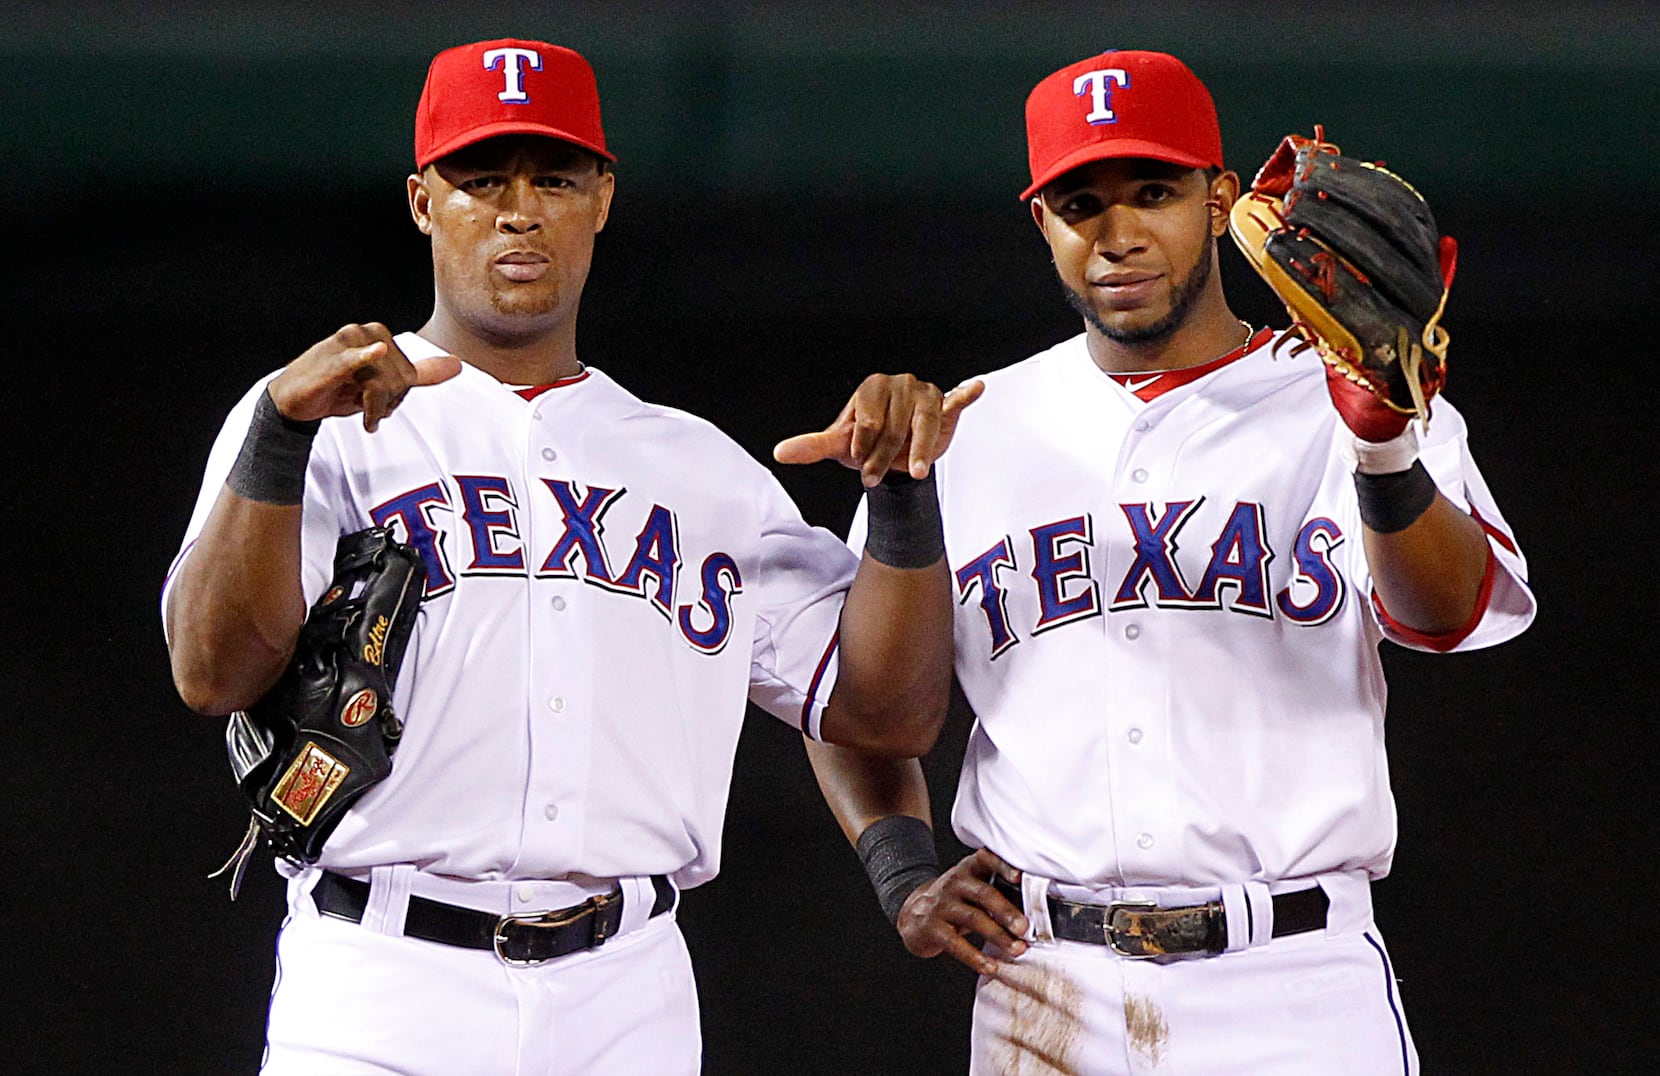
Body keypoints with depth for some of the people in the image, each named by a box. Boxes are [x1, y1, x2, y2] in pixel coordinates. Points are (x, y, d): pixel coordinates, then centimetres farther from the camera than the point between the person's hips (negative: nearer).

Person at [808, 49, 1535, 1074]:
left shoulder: (1323, 405, 1)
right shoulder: (964, 441, 10)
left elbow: (1450, 605, -18)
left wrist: (1386, 449, -37)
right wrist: (905, 871, 3)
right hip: (1043, 984, 2)